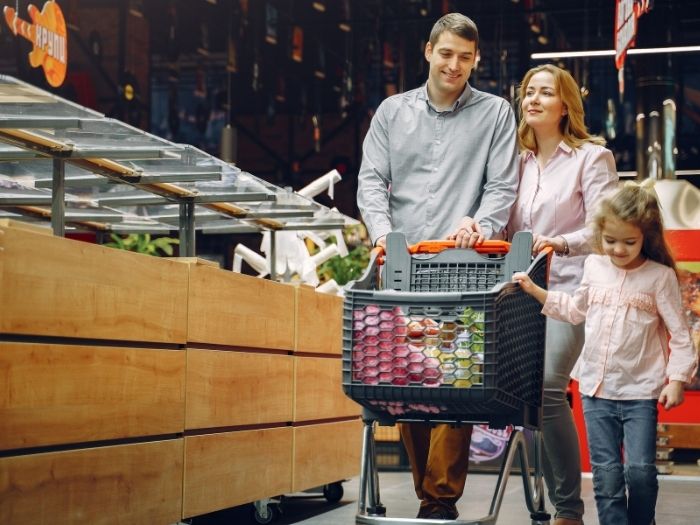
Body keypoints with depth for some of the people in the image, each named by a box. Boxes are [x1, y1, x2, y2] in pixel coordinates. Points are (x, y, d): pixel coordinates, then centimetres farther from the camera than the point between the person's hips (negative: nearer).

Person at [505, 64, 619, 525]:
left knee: (546, 388, -20)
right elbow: (506, 226, 13)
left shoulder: (592, 157, 1)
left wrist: (561, 243, -26)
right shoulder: (518, 160, 17)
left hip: (570, 287, -6)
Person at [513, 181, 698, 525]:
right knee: (606, 473, 5)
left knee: (640, 469, -8)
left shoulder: (660, 277, -7)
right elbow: (575, 311, 23)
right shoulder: (594, 267, 6)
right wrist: (535, 291, 17)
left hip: (640, 391, -4)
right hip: (596, 388, 4)